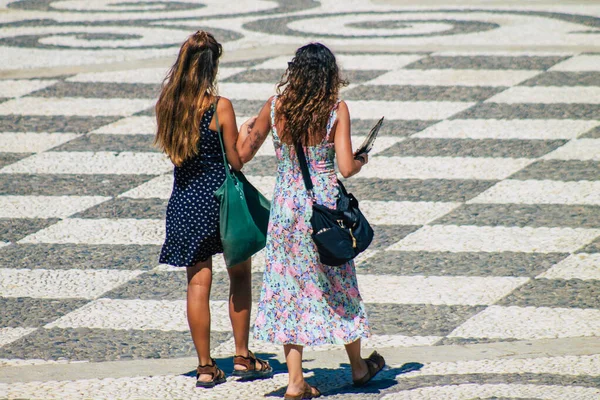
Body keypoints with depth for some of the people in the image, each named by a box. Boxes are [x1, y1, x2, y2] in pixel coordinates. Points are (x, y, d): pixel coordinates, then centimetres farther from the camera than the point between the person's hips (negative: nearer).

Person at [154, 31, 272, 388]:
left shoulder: (166, 104, -2)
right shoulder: (220, 106, -16)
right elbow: (236, 161, -12)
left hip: (184, 201, 4)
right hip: (220, 198, -4)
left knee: (198, 282, 8)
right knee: (240, 276, 14)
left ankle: (206, 367, 10)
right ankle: (242, 356, 18)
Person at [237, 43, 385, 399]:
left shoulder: (276, 106, -5)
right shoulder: (337, 110, -13)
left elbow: (243, 154, 2)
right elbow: (346, 168, -17)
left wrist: (246, 127, 23)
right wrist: (362, 160, 6)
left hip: (286, 205, 2)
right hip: (324, 205, -2)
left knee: (289, 288, 9)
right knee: (340, 285, 16)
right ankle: (358, 366, 32)